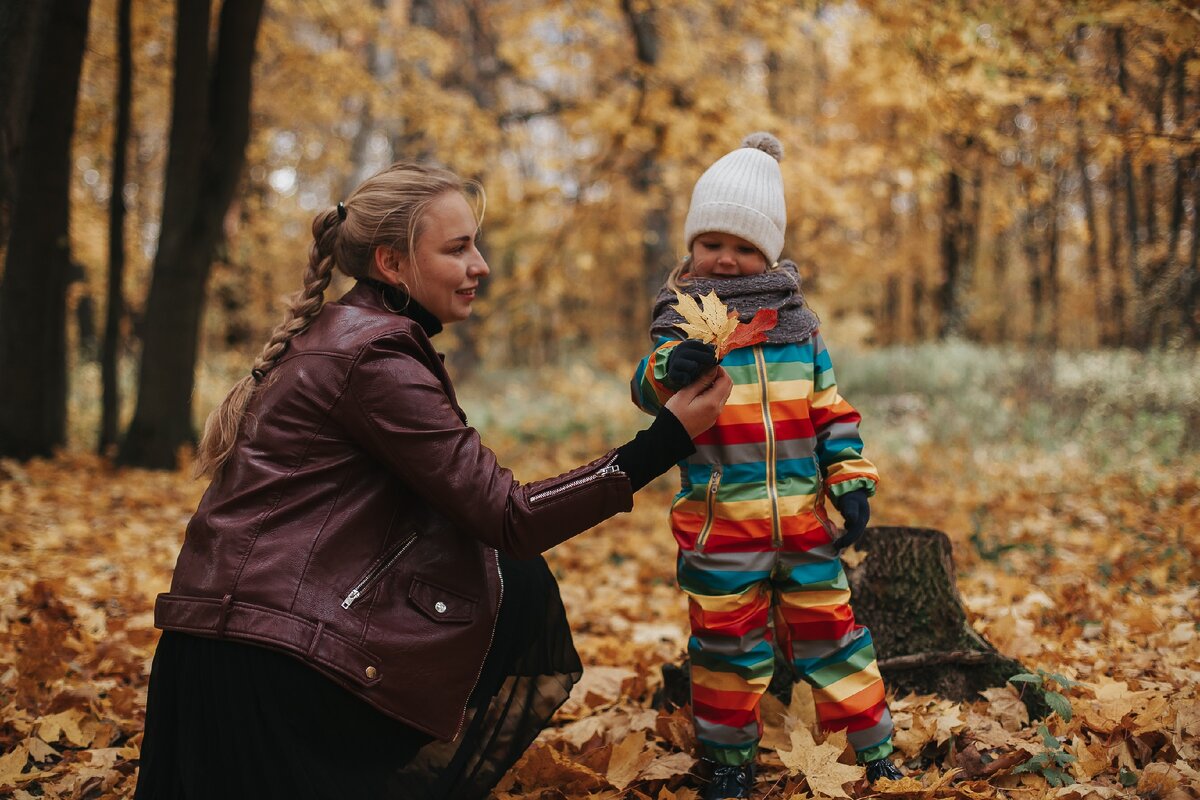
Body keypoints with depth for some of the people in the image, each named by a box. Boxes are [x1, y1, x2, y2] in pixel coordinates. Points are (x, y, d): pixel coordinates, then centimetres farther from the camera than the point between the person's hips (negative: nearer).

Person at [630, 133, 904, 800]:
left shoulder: (797, 325, 7)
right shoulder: (682, 324, -3)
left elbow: (830, 410, 12)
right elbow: (648, 389, -20)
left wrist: (850, 479, 4)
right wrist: (671, 369, -42)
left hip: (804, 519, 3)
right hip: (719, 525, -2)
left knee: (829, 633, 11)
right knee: (726, 647, 8)